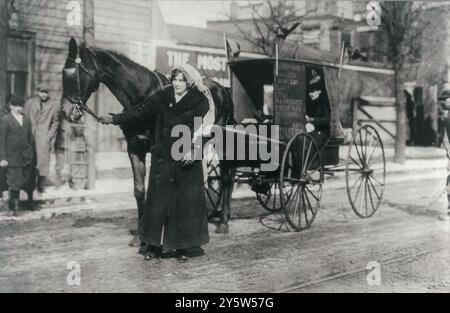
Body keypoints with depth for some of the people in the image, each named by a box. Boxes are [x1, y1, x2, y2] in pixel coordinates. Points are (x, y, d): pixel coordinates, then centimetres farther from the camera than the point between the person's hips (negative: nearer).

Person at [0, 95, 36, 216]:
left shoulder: (26, 119, 9)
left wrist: (33, 155, 11)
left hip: (27, 157, 4)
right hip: (13, 158, -4)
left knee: (29, 182, 10)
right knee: (15, 184, -2)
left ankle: (30, 203, 27)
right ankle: (14, 208, 9)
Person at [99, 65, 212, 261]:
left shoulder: (200, 103, -2)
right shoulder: (162, 98, 7)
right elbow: (141, 113, 11)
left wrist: (192, 150, -25)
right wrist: (115, 119, 7)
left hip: (187, 160, -2)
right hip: (162, 158, 3)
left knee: (185, 202, 1)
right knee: (157, 201, 3)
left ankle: (182, 247, 14)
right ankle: (154, 246, 13)